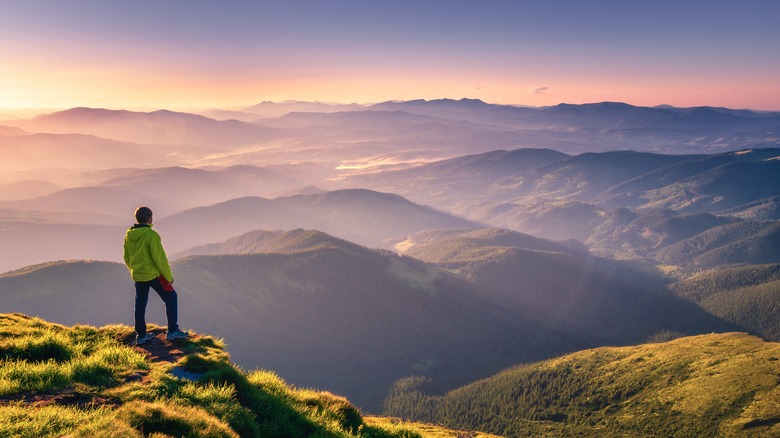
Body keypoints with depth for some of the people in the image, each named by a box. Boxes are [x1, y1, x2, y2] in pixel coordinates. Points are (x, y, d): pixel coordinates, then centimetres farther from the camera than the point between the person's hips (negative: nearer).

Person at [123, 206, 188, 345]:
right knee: (171, 297, 8)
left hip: (137, 276, 7)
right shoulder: (151, 235, -19)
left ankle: (140, 335, 23)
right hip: (153, 275, -6)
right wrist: (169, 277, -11)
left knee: (140, 304, 15)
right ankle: (172, 331, 10)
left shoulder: (128, 236, 3)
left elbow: (127, 258, 12)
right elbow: (159, 258, -19)